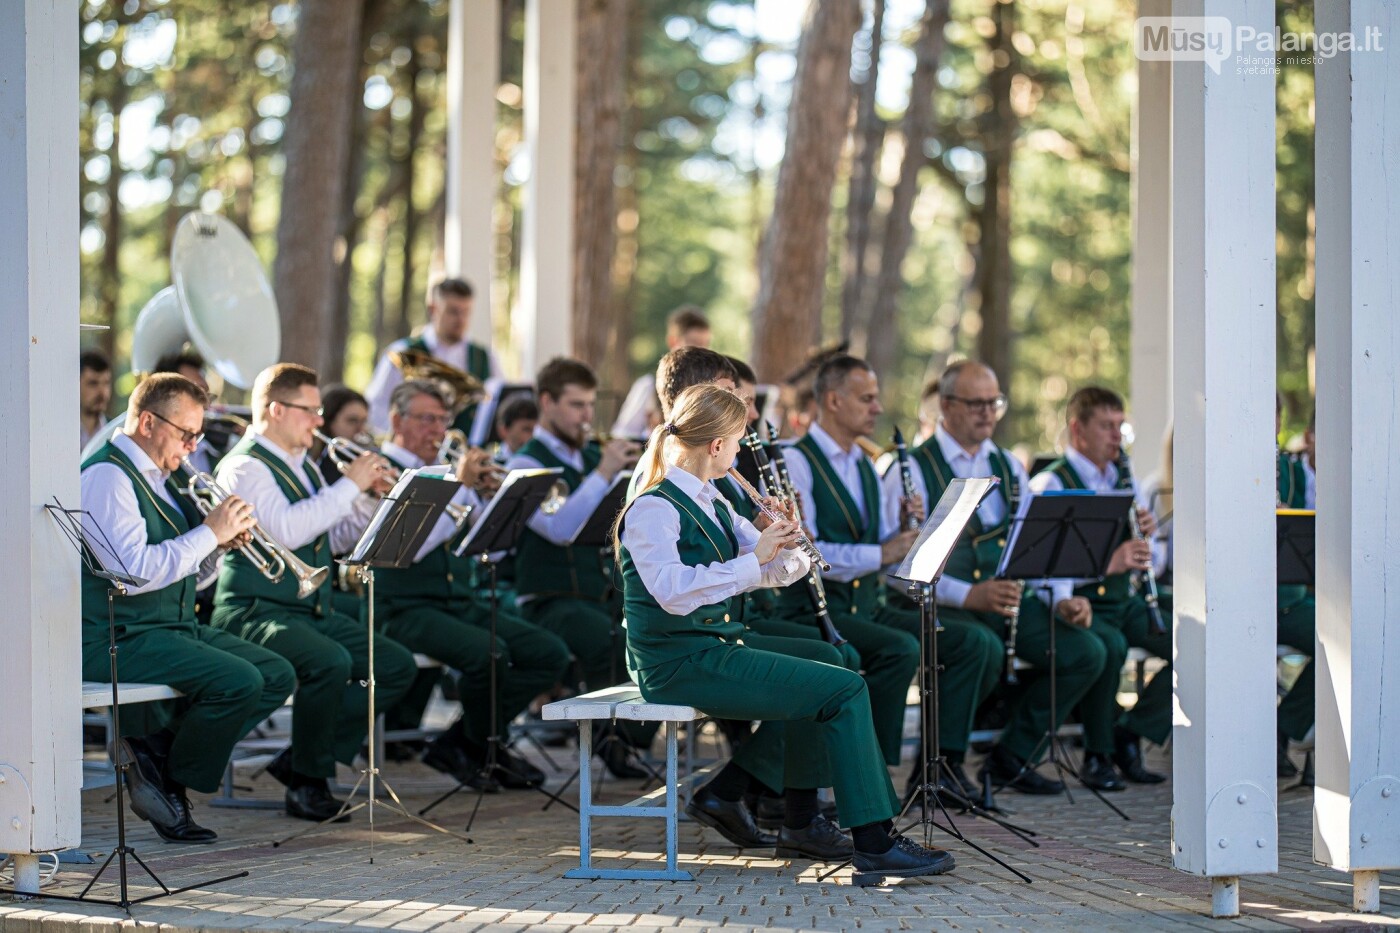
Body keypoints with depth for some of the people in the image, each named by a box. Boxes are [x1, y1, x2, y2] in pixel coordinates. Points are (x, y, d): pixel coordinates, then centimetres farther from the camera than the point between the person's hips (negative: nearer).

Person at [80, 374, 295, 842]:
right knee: (238, 681, -26)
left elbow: (184, 570, 22)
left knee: (277, 677, -1)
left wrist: (220, 542, 1)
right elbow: (135, 573, -26)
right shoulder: (106, 477, -14)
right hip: (118, 639, -10)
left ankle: (155, 749, -2)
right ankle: (169, 782, -5)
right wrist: (210, 532, -18)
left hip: (175, 625, 10)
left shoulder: (160, 476, 17)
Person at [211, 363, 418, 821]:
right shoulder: (245, 466, -11)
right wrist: (350, 484, -21)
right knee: (330, 662, -35)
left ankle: (300, 758, 1)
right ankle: (308, 784, -17)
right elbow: (288, 531, -27)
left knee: (398, 667, -4)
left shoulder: (302, 465, 19)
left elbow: (335, 539, 20)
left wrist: (372, 499, 3)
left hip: (313, 610, 9)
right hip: (256, 612, -9)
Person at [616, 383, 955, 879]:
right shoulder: (653, 509, -13)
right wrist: (752, 559, -25)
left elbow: (781, 571, 17)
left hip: (715, 649, 10)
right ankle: (872, 842, -11)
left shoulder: (709, 503, 15)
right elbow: (672, 590, -29)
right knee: (844, 690, -15)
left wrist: (785, 542, -6)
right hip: (680, 664, -10)